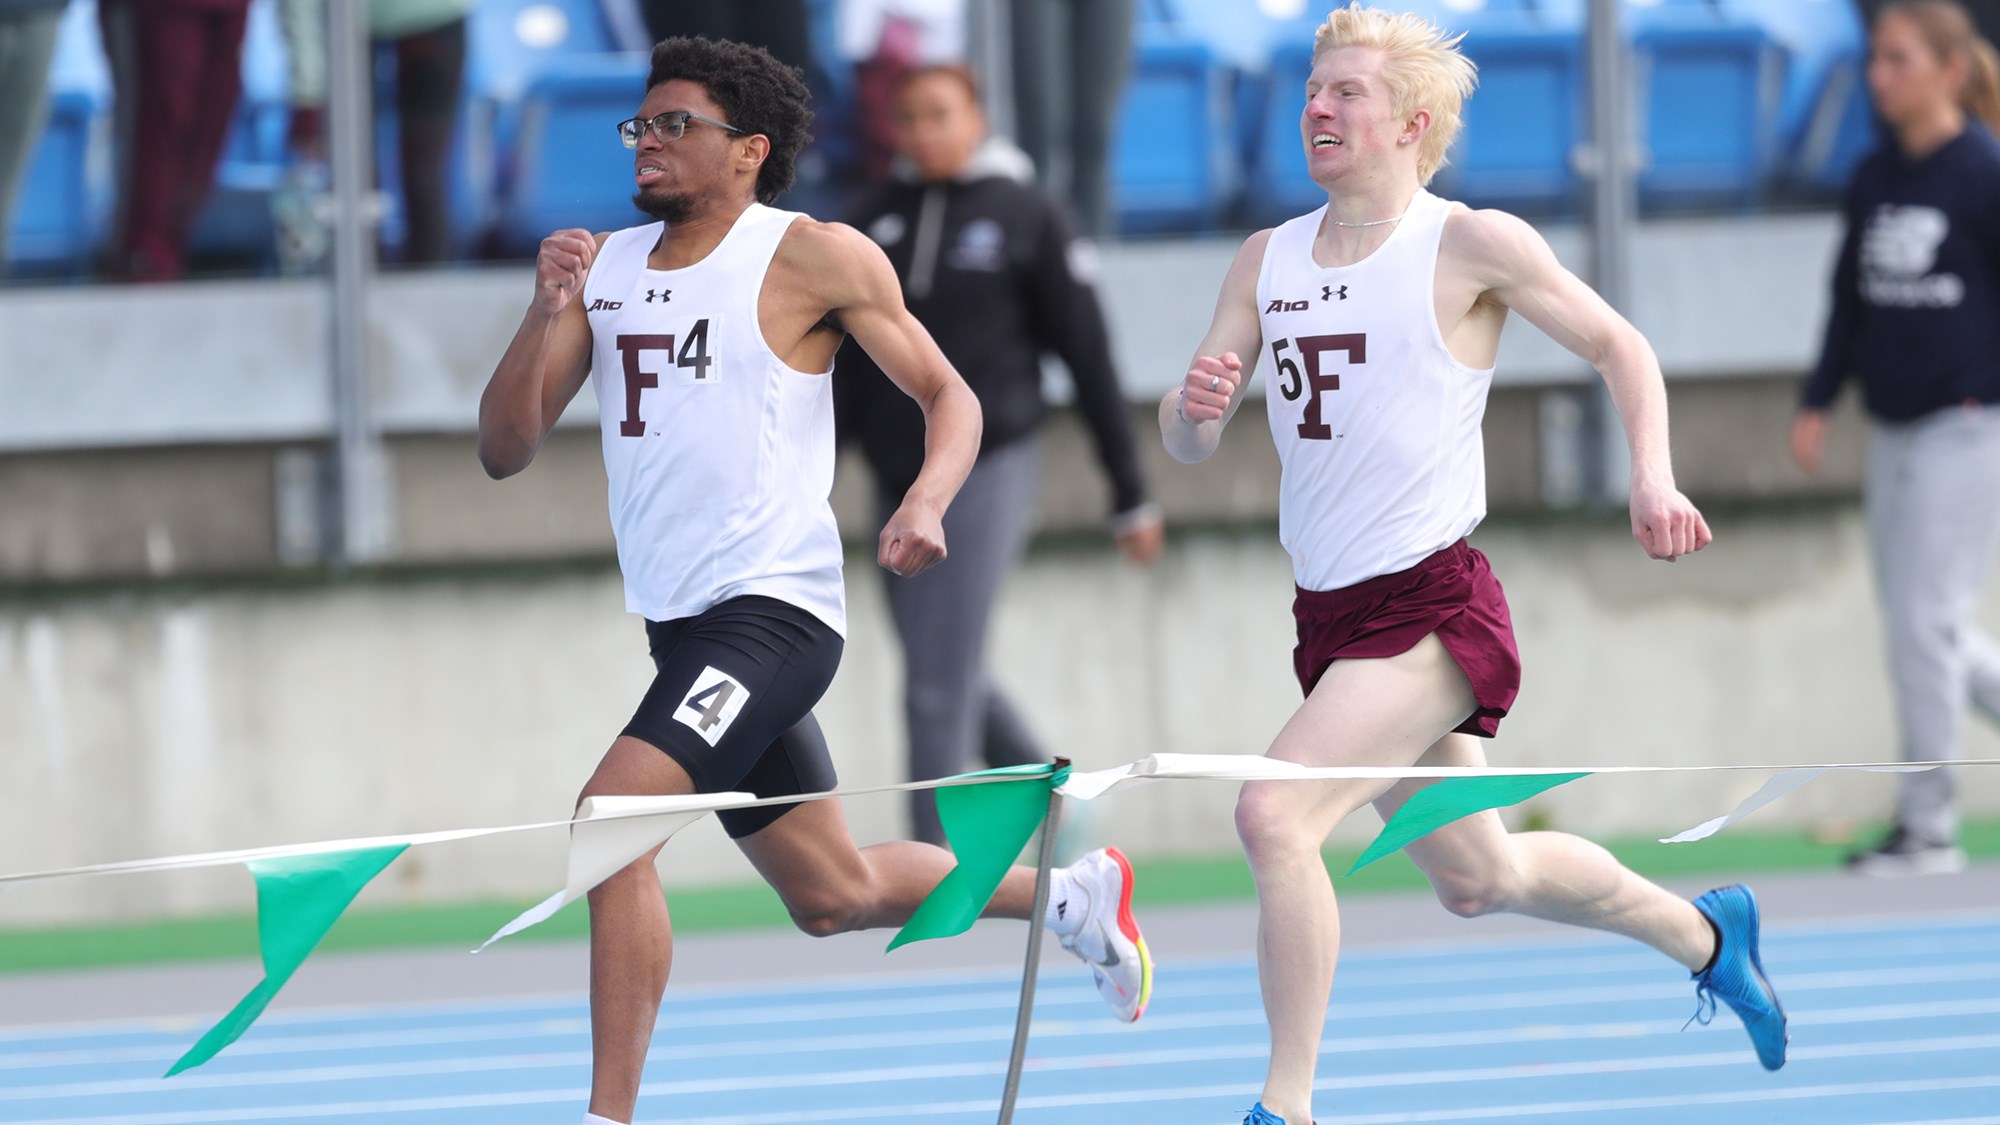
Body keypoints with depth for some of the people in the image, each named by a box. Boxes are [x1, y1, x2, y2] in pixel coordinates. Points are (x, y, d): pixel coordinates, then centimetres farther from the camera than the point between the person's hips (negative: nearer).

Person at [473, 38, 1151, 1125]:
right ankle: (1071, 893, 40)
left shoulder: (813, 259, -5)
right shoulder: (604, 269, 11)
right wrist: (546, 313, -8)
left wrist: (926, 501, -18)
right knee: (833, 895, 17)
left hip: (773, 610, -8)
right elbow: (503, 450, 7)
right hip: (682, 624, 8)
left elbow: (948, 396, 2)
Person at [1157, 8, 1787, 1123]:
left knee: (1276, 814, -25)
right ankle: (1704, 933, 43)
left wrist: (1653, 477, -13)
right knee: (1477, 878, 19)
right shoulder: (1269, 259, 9)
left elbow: (1619, 344, 2)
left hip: (1433, 605, -7)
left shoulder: (1472, 244, -7)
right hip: (1331, 614, 7)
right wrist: (1194, 406, -15)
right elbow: (1189, 441, 10)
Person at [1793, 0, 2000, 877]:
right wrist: (1818, 402, 11)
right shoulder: (1874, 181, 10)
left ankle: (1927, 827, 0)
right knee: (1918, 633, 10)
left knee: (1926, 625, -8)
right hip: (1894, 434, 8)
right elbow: (1851, 299, 17)